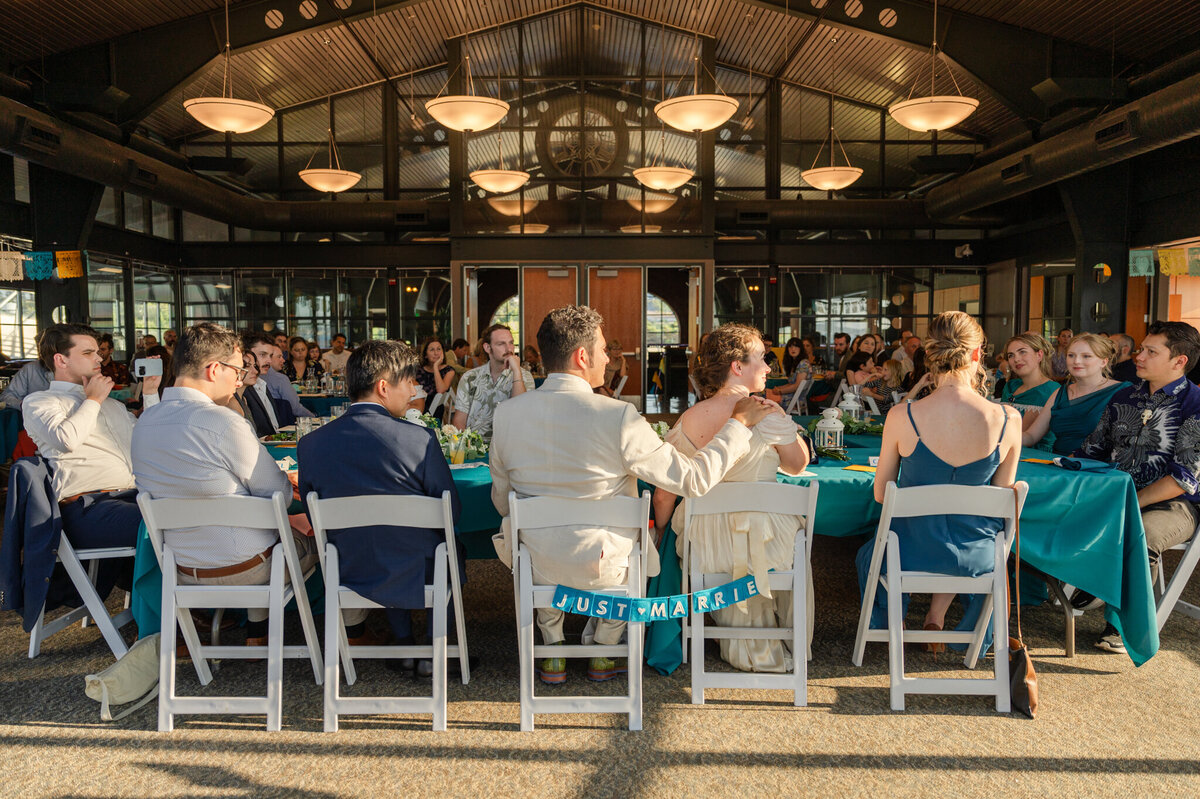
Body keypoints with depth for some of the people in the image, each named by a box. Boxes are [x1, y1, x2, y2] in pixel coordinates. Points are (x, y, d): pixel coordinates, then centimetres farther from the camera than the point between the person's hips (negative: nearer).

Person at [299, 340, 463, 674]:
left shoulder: (310, 444, -10)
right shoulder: (419, 438, -21)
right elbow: (452, 512, -10)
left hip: (349, 577, 4)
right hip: (415, 578, -3)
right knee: (453, 548, 29)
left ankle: (403, 644, 36)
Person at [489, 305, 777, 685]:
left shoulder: (506, 413, -10)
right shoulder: (617, 416, -22)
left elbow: (501, 500, 2)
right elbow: (693, 479, -15)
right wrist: (739, 422, -3)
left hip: (536, 567, 3)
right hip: (603, 568, -3)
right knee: (644, 549, 32)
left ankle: (553, 655, 40)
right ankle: (604, 654, 39)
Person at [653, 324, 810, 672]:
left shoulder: (688, 420, -7)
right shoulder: (769, 419, -16)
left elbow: (663, 497, -1)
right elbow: (798, 465, 4)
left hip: (704, 546, 3)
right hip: (761, 546, -2)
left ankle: (746, 647, 51)